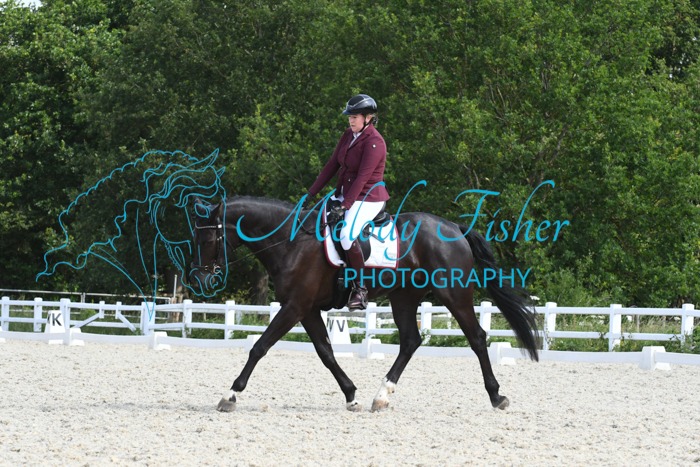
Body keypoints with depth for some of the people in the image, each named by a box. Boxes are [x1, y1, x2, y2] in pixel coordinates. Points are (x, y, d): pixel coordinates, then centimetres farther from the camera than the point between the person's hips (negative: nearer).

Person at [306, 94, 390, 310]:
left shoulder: (374, 142, -18)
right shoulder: (348, 135, 9)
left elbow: (362, 178, -23)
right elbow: (332, 165, 10)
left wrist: (344, 207, -27)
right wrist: (311, 193, 5)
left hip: (369, 199, -10)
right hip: (345, 193, 10)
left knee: (347, 235, -31)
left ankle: (360, 289, -20)